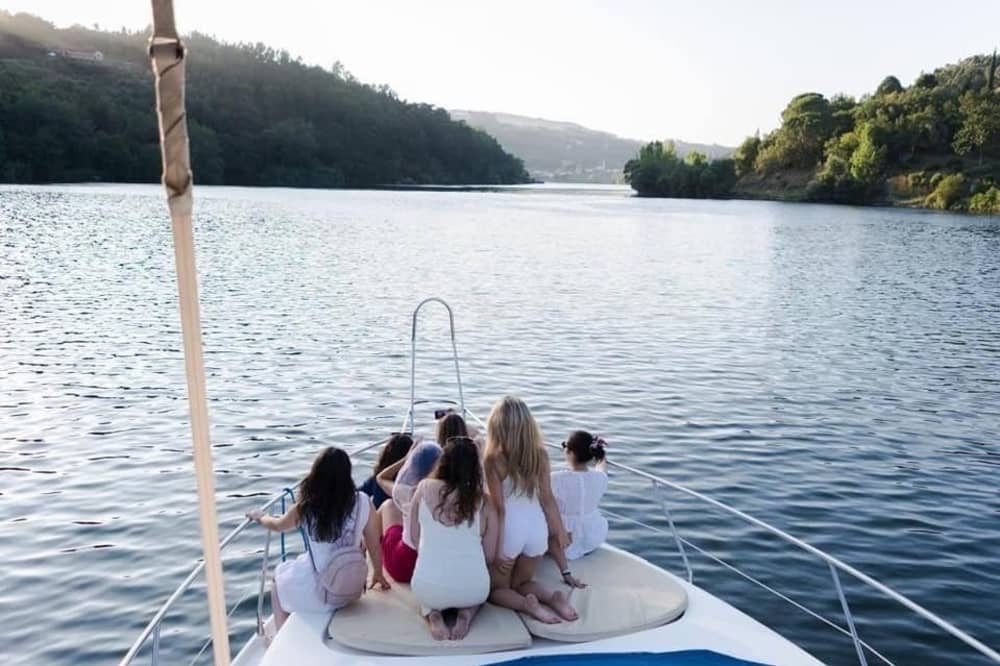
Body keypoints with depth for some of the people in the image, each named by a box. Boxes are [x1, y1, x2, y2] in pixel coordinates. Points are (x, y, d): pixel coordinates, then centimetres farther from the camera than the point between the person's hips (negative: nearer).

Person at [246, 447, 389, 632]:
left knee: (279, 579, 31)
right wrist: (378, 573, 17)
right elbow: (374, 542, -2)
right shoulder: (362, 502, -14)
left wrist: (259, 516, 28)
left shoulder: (306, 507, -16)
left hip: (316, 592, -3)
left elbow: (278, 526, 6)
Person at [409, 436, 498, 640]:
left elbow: (414, 536, 5)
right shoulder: (484, 504, -4)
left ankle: (433, 614, 6)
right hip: (473, 590, 0)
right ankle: (467, 613, 6)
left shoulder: (425, 488, -4)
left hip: (428, 588, 0)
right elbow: (490, 556, 1)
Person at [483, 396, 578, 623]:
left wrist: (496, 548, -7)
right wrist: (560, 530, 15)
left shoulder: (493, 460, -16)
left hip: (510, 528, -4)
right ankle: (553, 596, -3)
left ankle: (527, 604, -12)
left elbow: (499, 508, -14)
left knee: (496, 589, 18)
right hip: (537, 526, 4)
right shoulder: (540, 455, -4)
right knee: (521, 582, 27)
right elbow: (547, 499, 2)